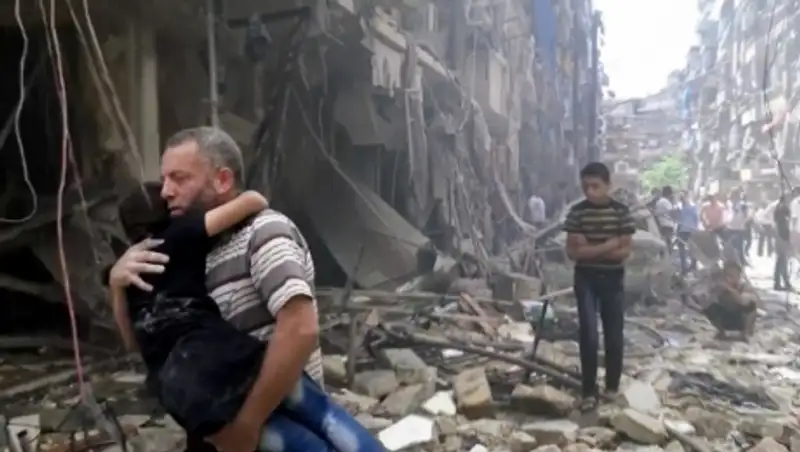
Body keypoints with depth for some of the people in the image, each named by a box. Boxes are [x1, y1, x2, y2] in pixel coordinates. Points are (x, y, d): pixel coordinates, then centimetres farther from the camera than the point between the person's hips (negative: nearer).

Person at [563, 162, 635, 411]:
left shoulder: (621, 211, -5)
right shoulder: (577, 211, -5)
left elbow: (625, 251, -7)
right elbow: (572, 251, -10)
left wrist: (589, 249, -15)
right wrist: (606, 246, -19)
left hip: (612, 279, 1)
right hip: (586, 279, -1)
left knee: (614, 335, 7)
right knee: (588, 334, -7)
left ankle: (612, 388, 24)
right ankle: (589, 392, 3)